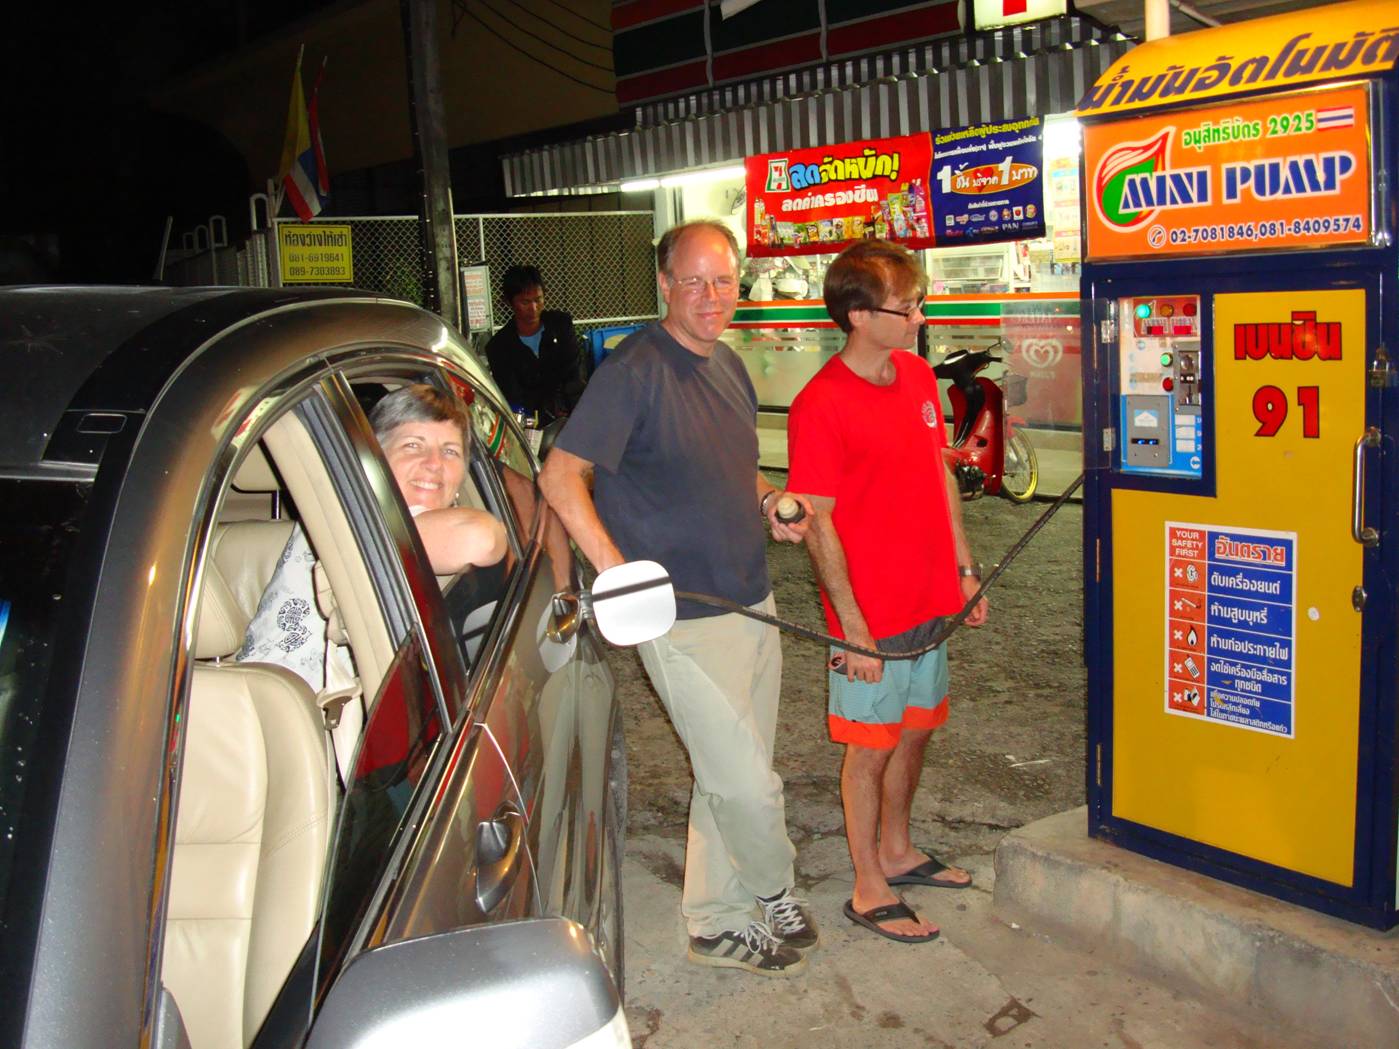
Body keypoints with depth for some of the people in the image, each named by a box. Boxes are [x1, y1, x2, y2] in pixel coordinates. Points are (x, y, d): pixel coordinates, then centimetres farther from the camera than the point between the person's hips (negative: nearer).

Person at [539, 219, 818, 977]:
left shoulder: (728, 366, 11)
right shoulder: (634, 371, -15)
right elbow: (560, 475, -17)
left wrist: (767, 504, 5)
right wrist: (615, 569, -25)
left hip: (752, 603, 8)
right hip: (683, 618, -8)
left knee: (729, 777, 16)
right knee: (746, 783, -2)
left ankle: (715, 923, 33)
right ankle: (776, 895, 28)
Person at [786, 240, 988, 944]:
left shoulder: (918, 375, 5)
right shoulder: (820, 405, -18)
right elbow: (817, 523, -17)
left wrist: (964, 568, 14)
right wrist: (853, 626, -17)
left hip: (930, 600, 7)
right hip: (872, 613, -7)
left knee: (916, 727, 19)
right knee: (872, 745, 5)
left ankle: (897, 851, 39)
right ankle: (869, 889, 22)